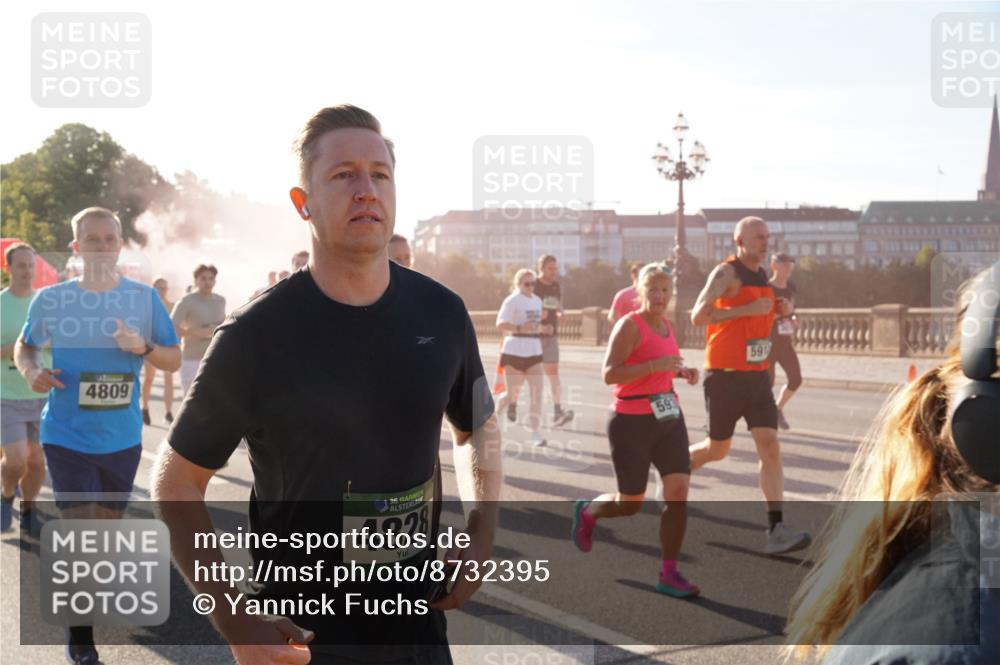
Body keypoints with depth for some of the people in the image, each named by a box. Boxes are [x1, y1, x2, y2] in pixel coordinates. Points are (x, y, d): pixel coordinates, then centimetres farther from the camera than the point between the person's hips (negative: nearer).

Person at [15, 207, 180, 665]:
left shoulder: (144, 298, -3)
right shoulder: (51, 299, -5)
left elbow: (174, 360, 1)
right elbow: (24, 345, 12)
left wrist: (144, 347, -19)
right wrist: (30, 370, -11)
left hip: (122, 437, 2)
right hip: (67, 436, -2)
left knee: (108, 525, 18)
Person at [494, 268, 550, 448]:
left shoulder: (537, 301, 13)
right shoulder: (512, 300, -9)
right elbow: (501, 324, -19)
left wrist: (543, 329, 6)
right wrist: (520, 328, -32)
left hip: (534, 352, 6)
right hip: (514, 352, -6)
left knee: (537, 391, -6)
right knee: (513, 394, 1)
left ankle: (535, 432, -4)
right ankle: (496, 409, 33)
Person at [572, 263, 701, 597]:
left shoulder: (666, 325, 11)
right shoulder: (629, 325, -13)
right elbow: (609, 374, -20)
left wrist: (682, 372, 8)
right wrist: (655, 365, -28)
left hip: (669, 418, 7)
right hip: (632, 423, -7)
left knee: (679, 491, -7)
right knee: (630, 504, 4)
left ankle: (669, 575, 0)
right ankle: (587, 511, 37)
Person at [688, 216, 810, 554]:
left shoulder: (762, 275, 13)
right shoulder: (726, 272, -12)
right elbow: (698, 315, -23)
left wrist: (779, 309, 7)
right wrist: (748, 309, -26)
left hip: (757, 375, 6)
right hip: (724, 375, -6)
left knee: (770, 448, -6)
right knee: (717, 449, 7)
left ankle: (776, 530, -9)